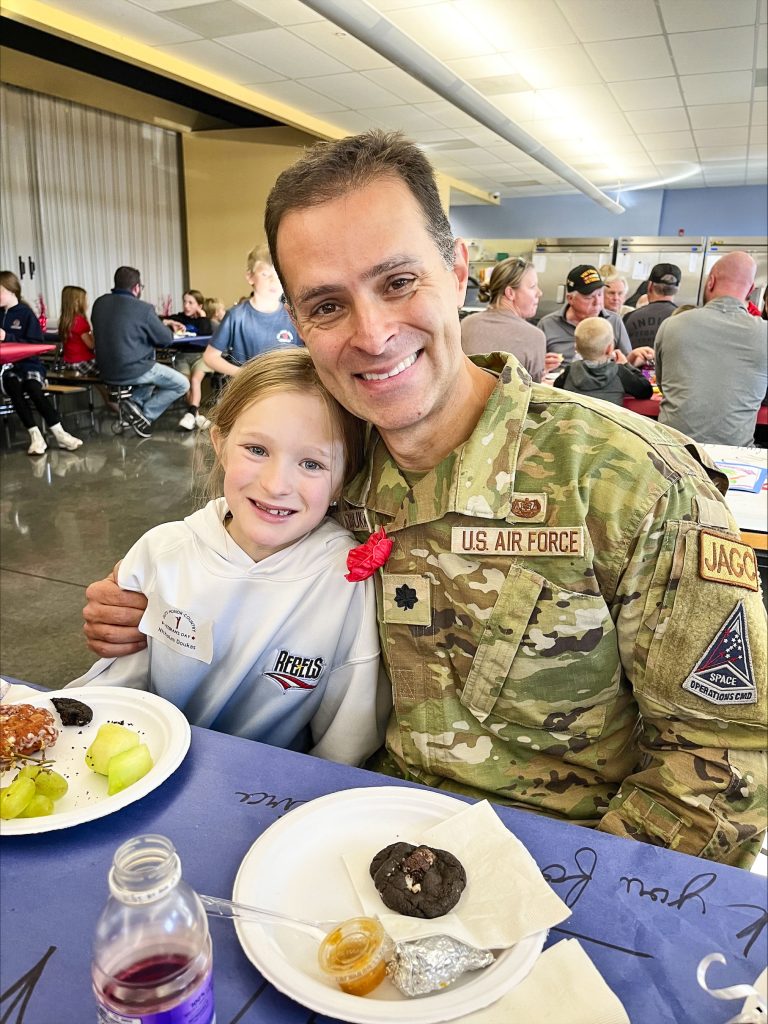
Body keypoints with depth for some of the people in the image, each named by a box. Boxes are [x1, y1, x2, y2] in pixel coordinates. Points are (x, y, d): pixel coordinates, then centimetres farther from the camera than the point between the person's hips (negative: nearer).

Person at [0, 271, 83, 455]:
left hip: (27, 364, -2)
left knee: (32, 387, -32)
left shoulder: (25, 313, 2)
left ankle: (59, 433, -26)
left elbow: (36, 344, -6)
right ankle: (36, 436, -32)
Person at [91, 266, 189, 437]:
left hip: (106, 371, 7)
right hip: (132, 370, -7)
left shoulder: (99, 303, 3)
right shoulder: (143, 308, -16)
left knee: (153, 365, 34)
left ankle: (135, 401, 11)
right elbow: (166, 340, -7)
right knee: (182, 384, 8)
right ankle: (145, 414, -4)